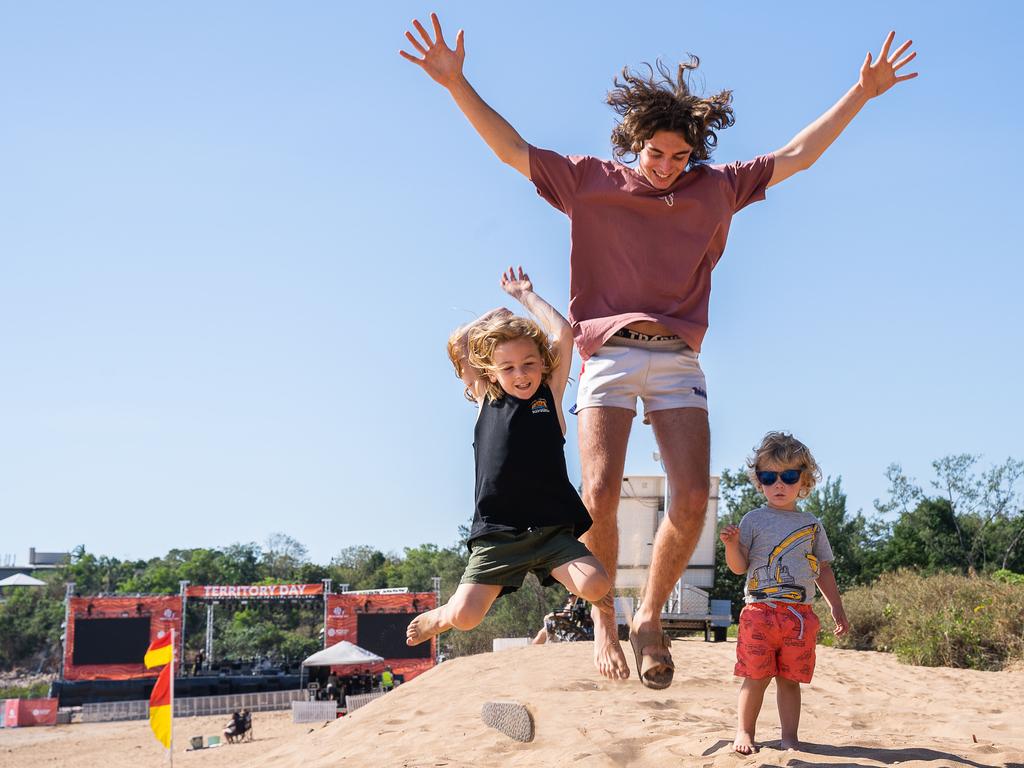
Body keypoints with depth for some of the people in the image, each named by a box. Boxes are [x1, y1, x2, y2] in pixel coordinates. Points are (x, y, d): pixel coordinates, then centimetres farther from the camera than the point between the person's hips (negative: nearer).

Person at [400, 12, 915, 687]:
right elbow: (513, 150, 7)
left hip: (678, 360, 2)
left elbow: (798, 154, 18)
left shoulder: (717, 189, 14)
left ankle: (651, 619, 11)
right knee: (599, 494, -17)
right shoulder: (590, 182, 9)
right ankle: (603, 622, 3)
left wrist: (863, 93, 15)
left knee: (692, 499, -12)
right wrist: (456, 83, -2)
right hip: (609, 354, -2)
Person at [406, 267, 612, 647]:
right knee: (466, 616, -9)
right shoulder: (487, 401, 10)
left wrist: (526, 295, 12)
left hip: (551, 527, 0)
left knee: (595, 586, -23)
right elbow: (458, 344, 7)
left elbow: (563, 334, 0)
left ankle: (560, 576, 13)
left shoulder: (550, 394, 7)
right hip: (497, 531, 0)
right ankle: (442, 617, 28)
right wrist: (496, 315, 17)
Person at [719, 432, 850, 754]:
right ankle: (744, 732, 13)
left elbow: (823, 569, 17)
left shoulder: (811, 524, 12)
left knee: (790, 679, 5)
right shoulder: (753, 520, 2)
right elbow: (739, 566, -1)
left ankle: (789, 739, 12)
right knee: (757, 677, -1)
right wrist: (732, 544, -21)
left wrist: (837, 608, 15)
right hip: (760, 610, -2)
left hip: (800, 615, 2)